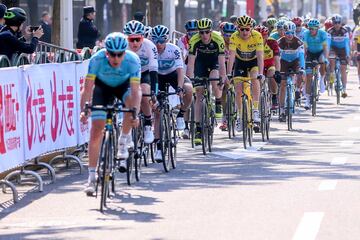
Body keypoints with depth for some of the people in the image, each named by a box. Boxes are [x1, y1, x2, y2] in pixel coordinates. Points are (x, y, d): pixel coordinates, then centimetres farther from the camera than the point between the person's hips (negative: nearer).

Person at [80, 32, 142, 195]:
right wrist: (83, 110, -46)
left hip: (124, 85, 0)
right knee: (96, 131, -11)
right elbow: (87, 88, -32)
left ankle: (124, 140, -12)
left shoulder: (133, 60, -33)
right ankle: (91, 177, -4)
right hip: (102, 86, 0)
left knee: (132, 100, -35)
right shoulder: (97, 59, -33)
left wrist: (134, 113, -51)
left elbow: (135, 90, -37)